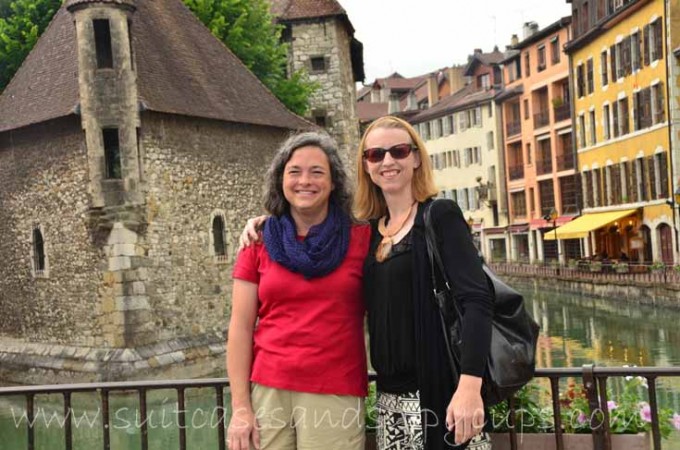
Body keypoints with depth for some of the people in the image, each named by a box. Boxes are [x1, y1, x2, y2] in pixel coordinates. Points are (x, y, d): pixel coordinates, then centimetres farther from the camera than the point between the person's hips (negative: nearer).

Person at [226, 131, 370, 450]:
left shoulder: (361, 237, 0)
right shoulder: (259, 242, 4)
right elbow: (240, 328, 2)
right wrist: (240, 407, -3)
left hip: (336, 394, -1)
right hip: (267, 391, 2)